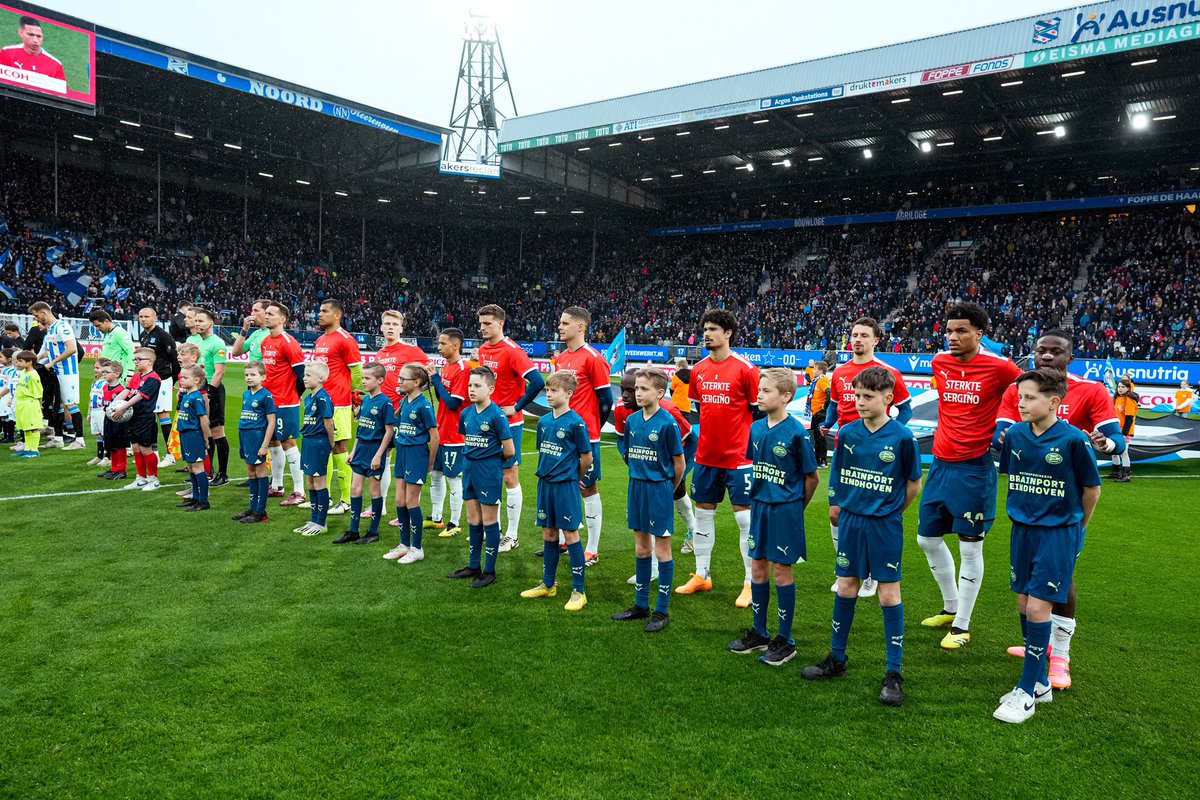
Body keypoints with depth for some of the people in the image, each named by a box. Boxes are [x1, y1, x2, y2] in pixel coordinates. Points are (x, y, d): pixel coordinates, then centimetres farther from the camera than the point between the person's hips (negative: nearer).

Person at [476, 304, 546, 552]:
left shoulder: (512, 350, -16)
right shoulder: (483, 349, 7)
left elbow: (537, 382, -25)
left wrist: (516, 407, -17)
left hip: (508, 423, -7)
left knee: (510, 477, 0)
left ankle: (512, 536, 10)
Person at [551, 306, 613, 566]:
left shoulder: (593, 358, -12)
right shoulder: (560, 358, 12)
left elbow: (606, 400, -10)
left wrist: (590, 429, -2)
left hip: (584, 436, -8)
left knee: (588, 489, 1)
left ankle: (592, 550, 9)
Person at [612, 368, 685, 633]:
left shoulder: (667, 422, -14)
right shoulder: (632, 420, 3)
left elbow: (679, 463, -8)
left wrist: (668, 489, 3)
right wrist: (640, 478, 14)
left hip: (659, 488, -6)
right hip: (636, 485, 6)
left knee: (662, 548, 3)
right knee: (640, 547, 15)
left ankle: (662, 611, 13)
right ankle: (641, 604, 27)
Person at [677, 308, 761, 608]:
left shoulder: (745, 369, -10)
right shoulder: (698, 369, 7)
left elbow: (759, 412, -6)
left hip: (738, 456, -6)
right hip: (706, 456, 6)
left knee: (745, 517, -1)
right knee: (703, 513, 13)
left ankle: (752, 583, 9)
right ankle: (702, 575, 26)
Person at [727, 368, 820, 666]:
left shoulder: (796, 432, -16)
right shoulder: (756, 428, 3)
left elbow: (811, 476, -7)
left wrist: (796, 505, 3)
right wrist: (758, 498, 11)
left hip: (786, 510, -6)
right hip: (759, 506, 6)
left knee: (781, 571, 2)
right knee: (758, 568, 12)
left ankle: (785, 641, 15)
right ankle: (759, 633, 27)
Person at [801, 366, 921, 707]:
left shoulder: (902, 437, -11)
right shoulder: (847, 433, -1)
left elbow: (913, 484, 1)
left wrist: (890, 511, 7)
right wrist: (847, 507, 8)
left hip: (885, 526, -4)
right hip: (850, 520, 4)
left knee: (889, 593, 1)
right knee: (846, 587, 12)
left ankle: (894, 673, 11)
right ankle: (837, 658, 26)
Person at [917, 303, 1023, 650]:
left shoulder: (998, 367, -12)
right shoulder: (939, 363, 4)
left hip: (975, 468, -6)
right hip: (940, 464, 6)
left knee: (970, 547, 1)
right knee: (928, 538, 15)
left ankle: (961, 626, 15)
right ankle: (951, 608, 34)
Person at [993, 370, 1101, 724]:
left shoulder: (1073, 440, -16)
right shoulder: (1014, 435, -2)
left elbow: (1091, 489, -4)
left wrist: (1077, 527, 8)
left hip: (1058, 533, -5)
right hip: (1022, 530, 5)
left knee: (1038, 608, -6)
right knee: (1023, 605, 10)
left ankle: (1027, 692, 6)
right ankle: (1040, 683, 27)